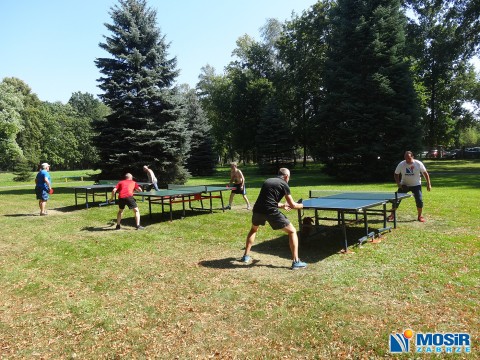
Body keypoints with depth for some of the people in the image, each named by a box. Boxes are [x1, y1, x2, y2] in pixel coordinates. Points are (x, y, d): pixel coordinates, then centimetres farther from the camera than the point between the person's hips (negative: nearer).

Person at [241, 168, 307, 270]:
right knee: (292, 231, 11)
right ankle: (296, 261, 7)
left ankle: (246, 256, 34)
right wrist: (301, 205, 27)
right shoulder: (284, 184, 5)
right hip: (271, 212, -5)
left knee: (253, 229, 35)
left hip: (258, 210, 6)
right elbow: (292, 205, 5)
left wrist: (282, 205, 41)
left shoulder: (267, 181, 22)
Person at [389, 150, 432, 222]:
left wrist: (428, 184, -6)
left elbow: (425, 173, -4)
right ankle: (392, 215, 6)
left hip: (416, 185, 0)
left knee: (419, 200, -11)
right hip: (404, 185, 1)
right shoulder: (401, 164, -12)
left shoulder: (418, 164, -14)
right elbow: (396, 174, 0)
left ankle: (419, 216, 12)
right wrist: (398, 183, -13)